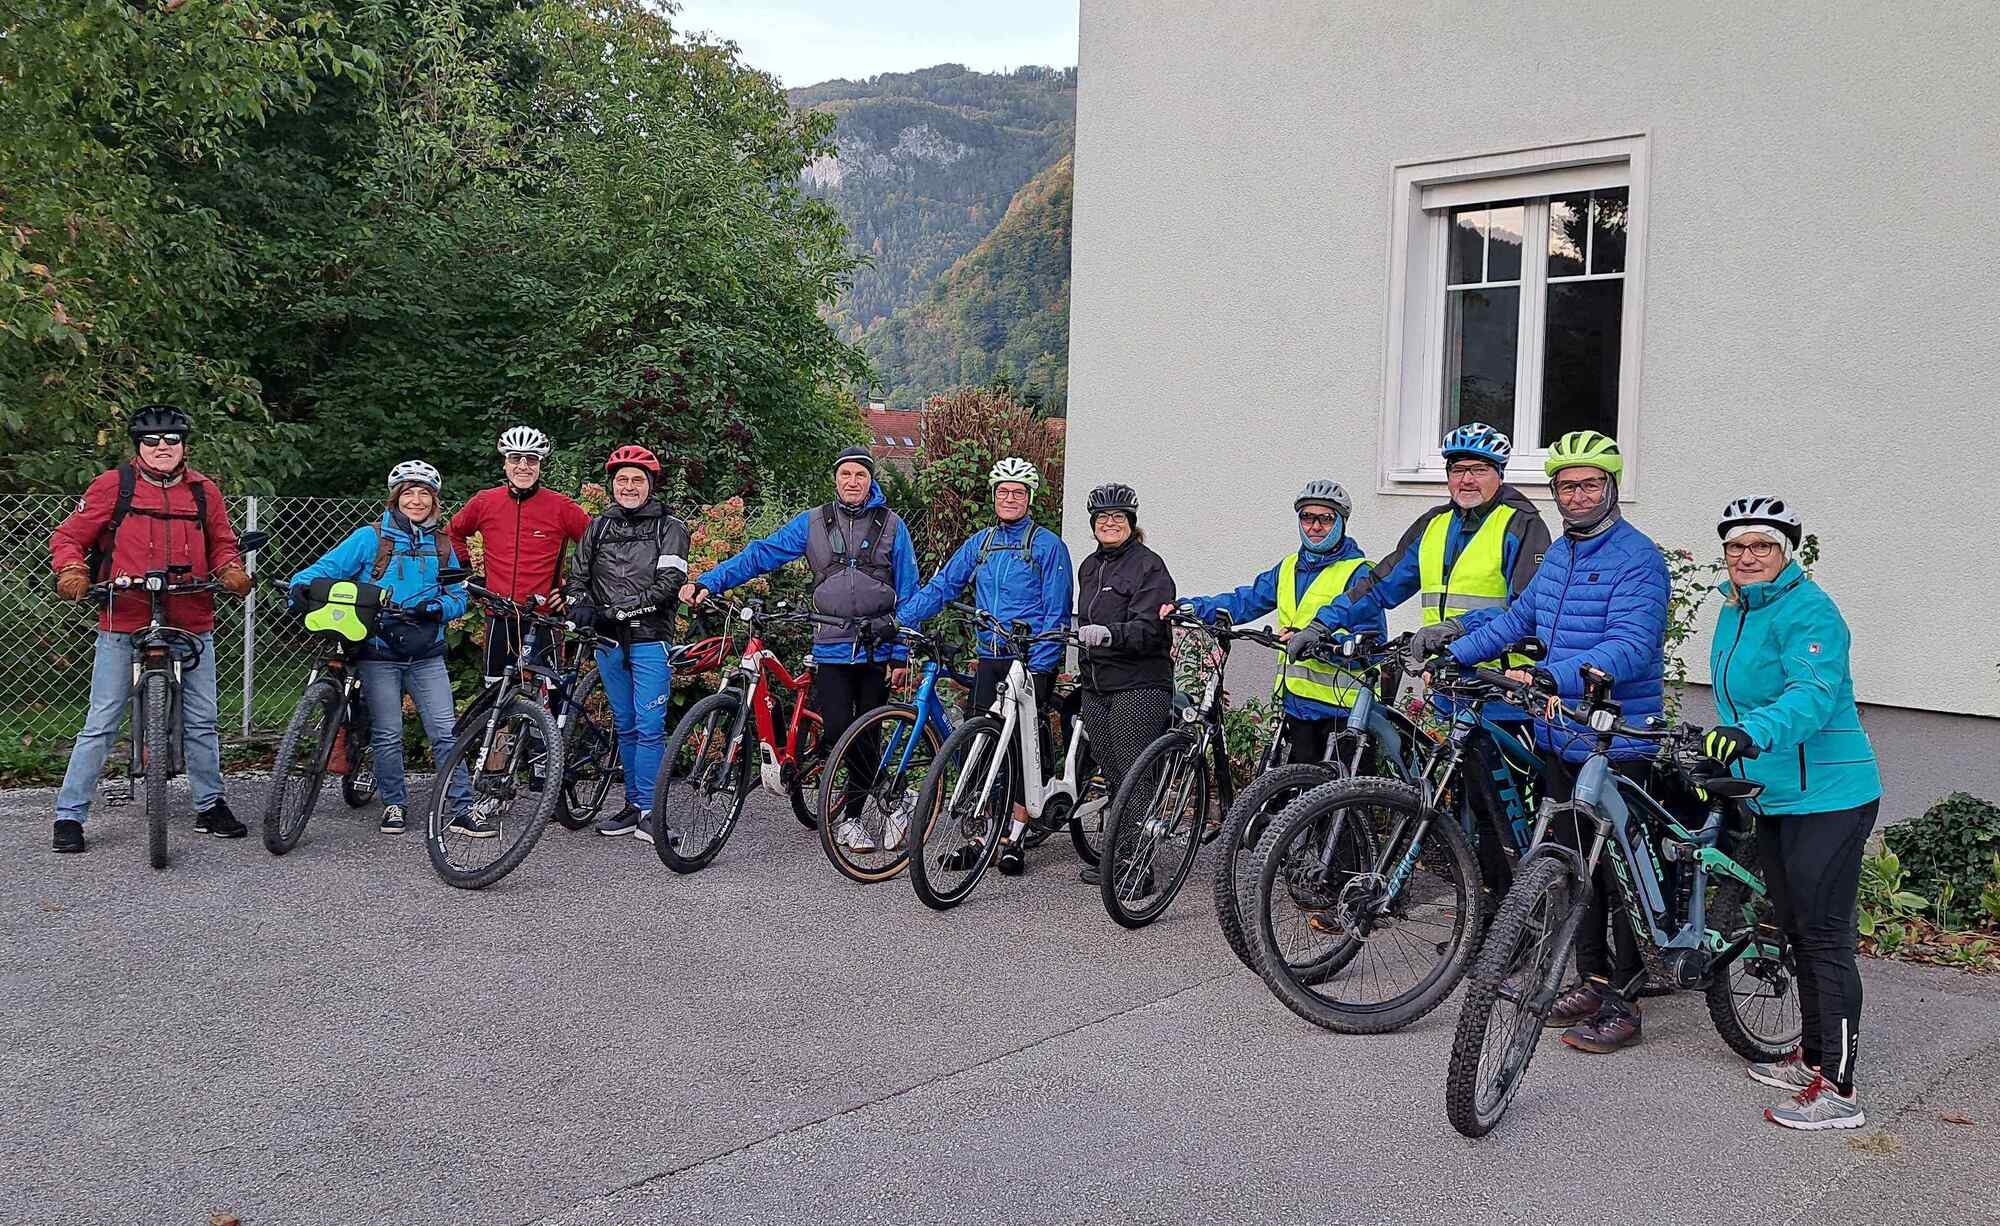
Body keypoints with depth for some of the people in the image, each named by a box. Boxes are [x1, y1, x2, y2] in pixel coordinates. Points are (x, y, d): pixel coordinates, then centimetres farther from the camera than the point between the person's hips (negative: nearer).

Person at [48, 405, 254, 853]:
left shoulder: (204, 491, 10)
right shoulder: (112, 486, 1)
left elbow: (222, 545, 20)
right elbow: (68, 536, 6)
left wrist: (232, 572, -1)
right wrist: (71, 570, -12)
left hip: (192, 626, 3)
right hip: (123, 627, -3)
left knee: (202, 722, 10)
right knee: (100, 724, -1)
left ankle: (210, 807, 24)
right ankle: (69, 816, 7)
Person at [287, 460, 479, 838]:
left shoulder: (441, 545, 10)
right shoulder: (370, 538, 0)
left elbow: (458, 595, 11)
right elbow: (326, 568, -5)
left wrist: (436, 608, -10)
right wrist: (301, 586, -25)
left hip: (427, 655, 2)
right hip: (380, 653, -2)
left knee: (445, 732, -4)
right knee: (387, 735, 3)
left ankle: (463, 811, -1)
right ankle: (394, 806, 19)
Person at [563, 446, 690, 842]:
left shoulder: (669, 527, -2)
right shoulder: (600, 526, 12)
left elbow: (668, 585, -13)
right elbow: (578, 575, 13)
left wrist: (616, 610, -18)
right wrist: (580, 606, -10)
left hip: (650, 639, -5)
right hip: (609, 641, 5)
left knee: (649, 726, -8)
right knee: (625, 726, 11)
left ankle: (648, 812, -4)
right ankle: (633, 805, 18)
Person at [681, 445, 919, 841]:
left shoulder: (891, 525, 3)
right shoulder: (812, 522, 6)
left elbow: (907, 593, 3)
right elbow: (760, 554, 1)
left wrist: (901, 653, -3)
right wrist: (706, 581, -10)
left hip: (878, 650, -1)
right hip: (832, 650, 1)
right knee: (838, 733, -8)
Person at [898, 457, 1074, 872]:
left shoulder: (1048, 545, -2)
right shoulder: (980, 543, 13)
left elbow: (1056, 613, -6)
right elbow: (939, 587, 10)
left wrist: (1037, 666, -15)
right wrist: (895, 621, -2)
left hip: (1031, 664, -4)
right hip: (988, 661, 4)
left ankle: (1014, 838, 7)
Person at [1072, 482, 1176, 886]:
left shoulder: (1149, 565, -8)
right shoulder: (1089, 566, 17)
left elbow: (1148, 628, -19)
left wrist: (1110, 634, -36)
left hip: (1139, 686, -8)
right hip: (1097, 687, 8)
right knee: (1112, 778, 11)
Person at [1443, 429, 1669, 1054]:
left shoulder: (1637, 558, -13)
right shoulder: (1558, 554, 13)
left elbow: (1630, 648, -25)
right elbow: (1517, 618, 24)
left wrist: (1550, 677, -35)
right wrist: (1451, 655, 17)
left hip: (1616, 746, -8)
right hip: (1560, 739, 8)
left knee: (1619, 874, -1)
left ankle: (1624, 1002, 8)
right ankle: (1593, 980, 26)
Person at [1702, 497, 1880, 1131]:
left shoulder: (1807, 610, -16)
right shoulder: (1735, 609, 11)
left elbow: (1812, 694, -32)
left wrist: (1753, 733, -47)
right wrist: (1719, 761, 26)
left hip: (1827, 798, -9)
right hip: (1773, 795, 9)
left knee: (1824, 936, -6)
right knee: (1797, 932, 18)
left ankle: (1839, 1088, 0)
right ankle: (1812, 1058, 31)